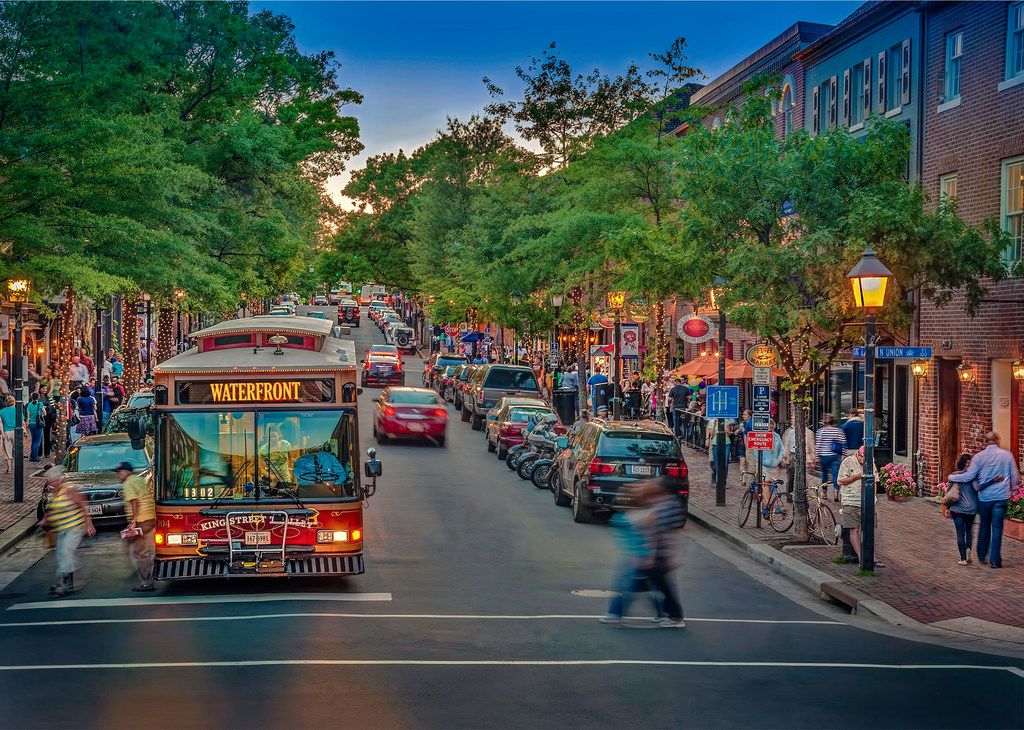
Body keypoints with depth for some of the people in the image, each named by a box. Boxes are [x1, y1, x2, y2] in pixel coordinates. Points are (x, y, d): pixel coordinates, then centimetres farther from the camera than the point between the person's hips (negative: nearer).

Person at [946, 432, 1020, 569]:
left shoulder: (979, 457, -7)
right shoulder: (1007, 455, -3)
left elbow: (969, 476, -9)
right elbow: (1015, 476, 4)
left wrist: (951, 477, 5)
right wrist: (1012, 488, 23)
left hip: (984, 497, 1)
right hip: (1001, 497, -1)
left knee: (984, 526, 17)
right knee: (997, 528, 3)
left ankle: (982, 556, 28)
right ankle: (994, 560, 2)